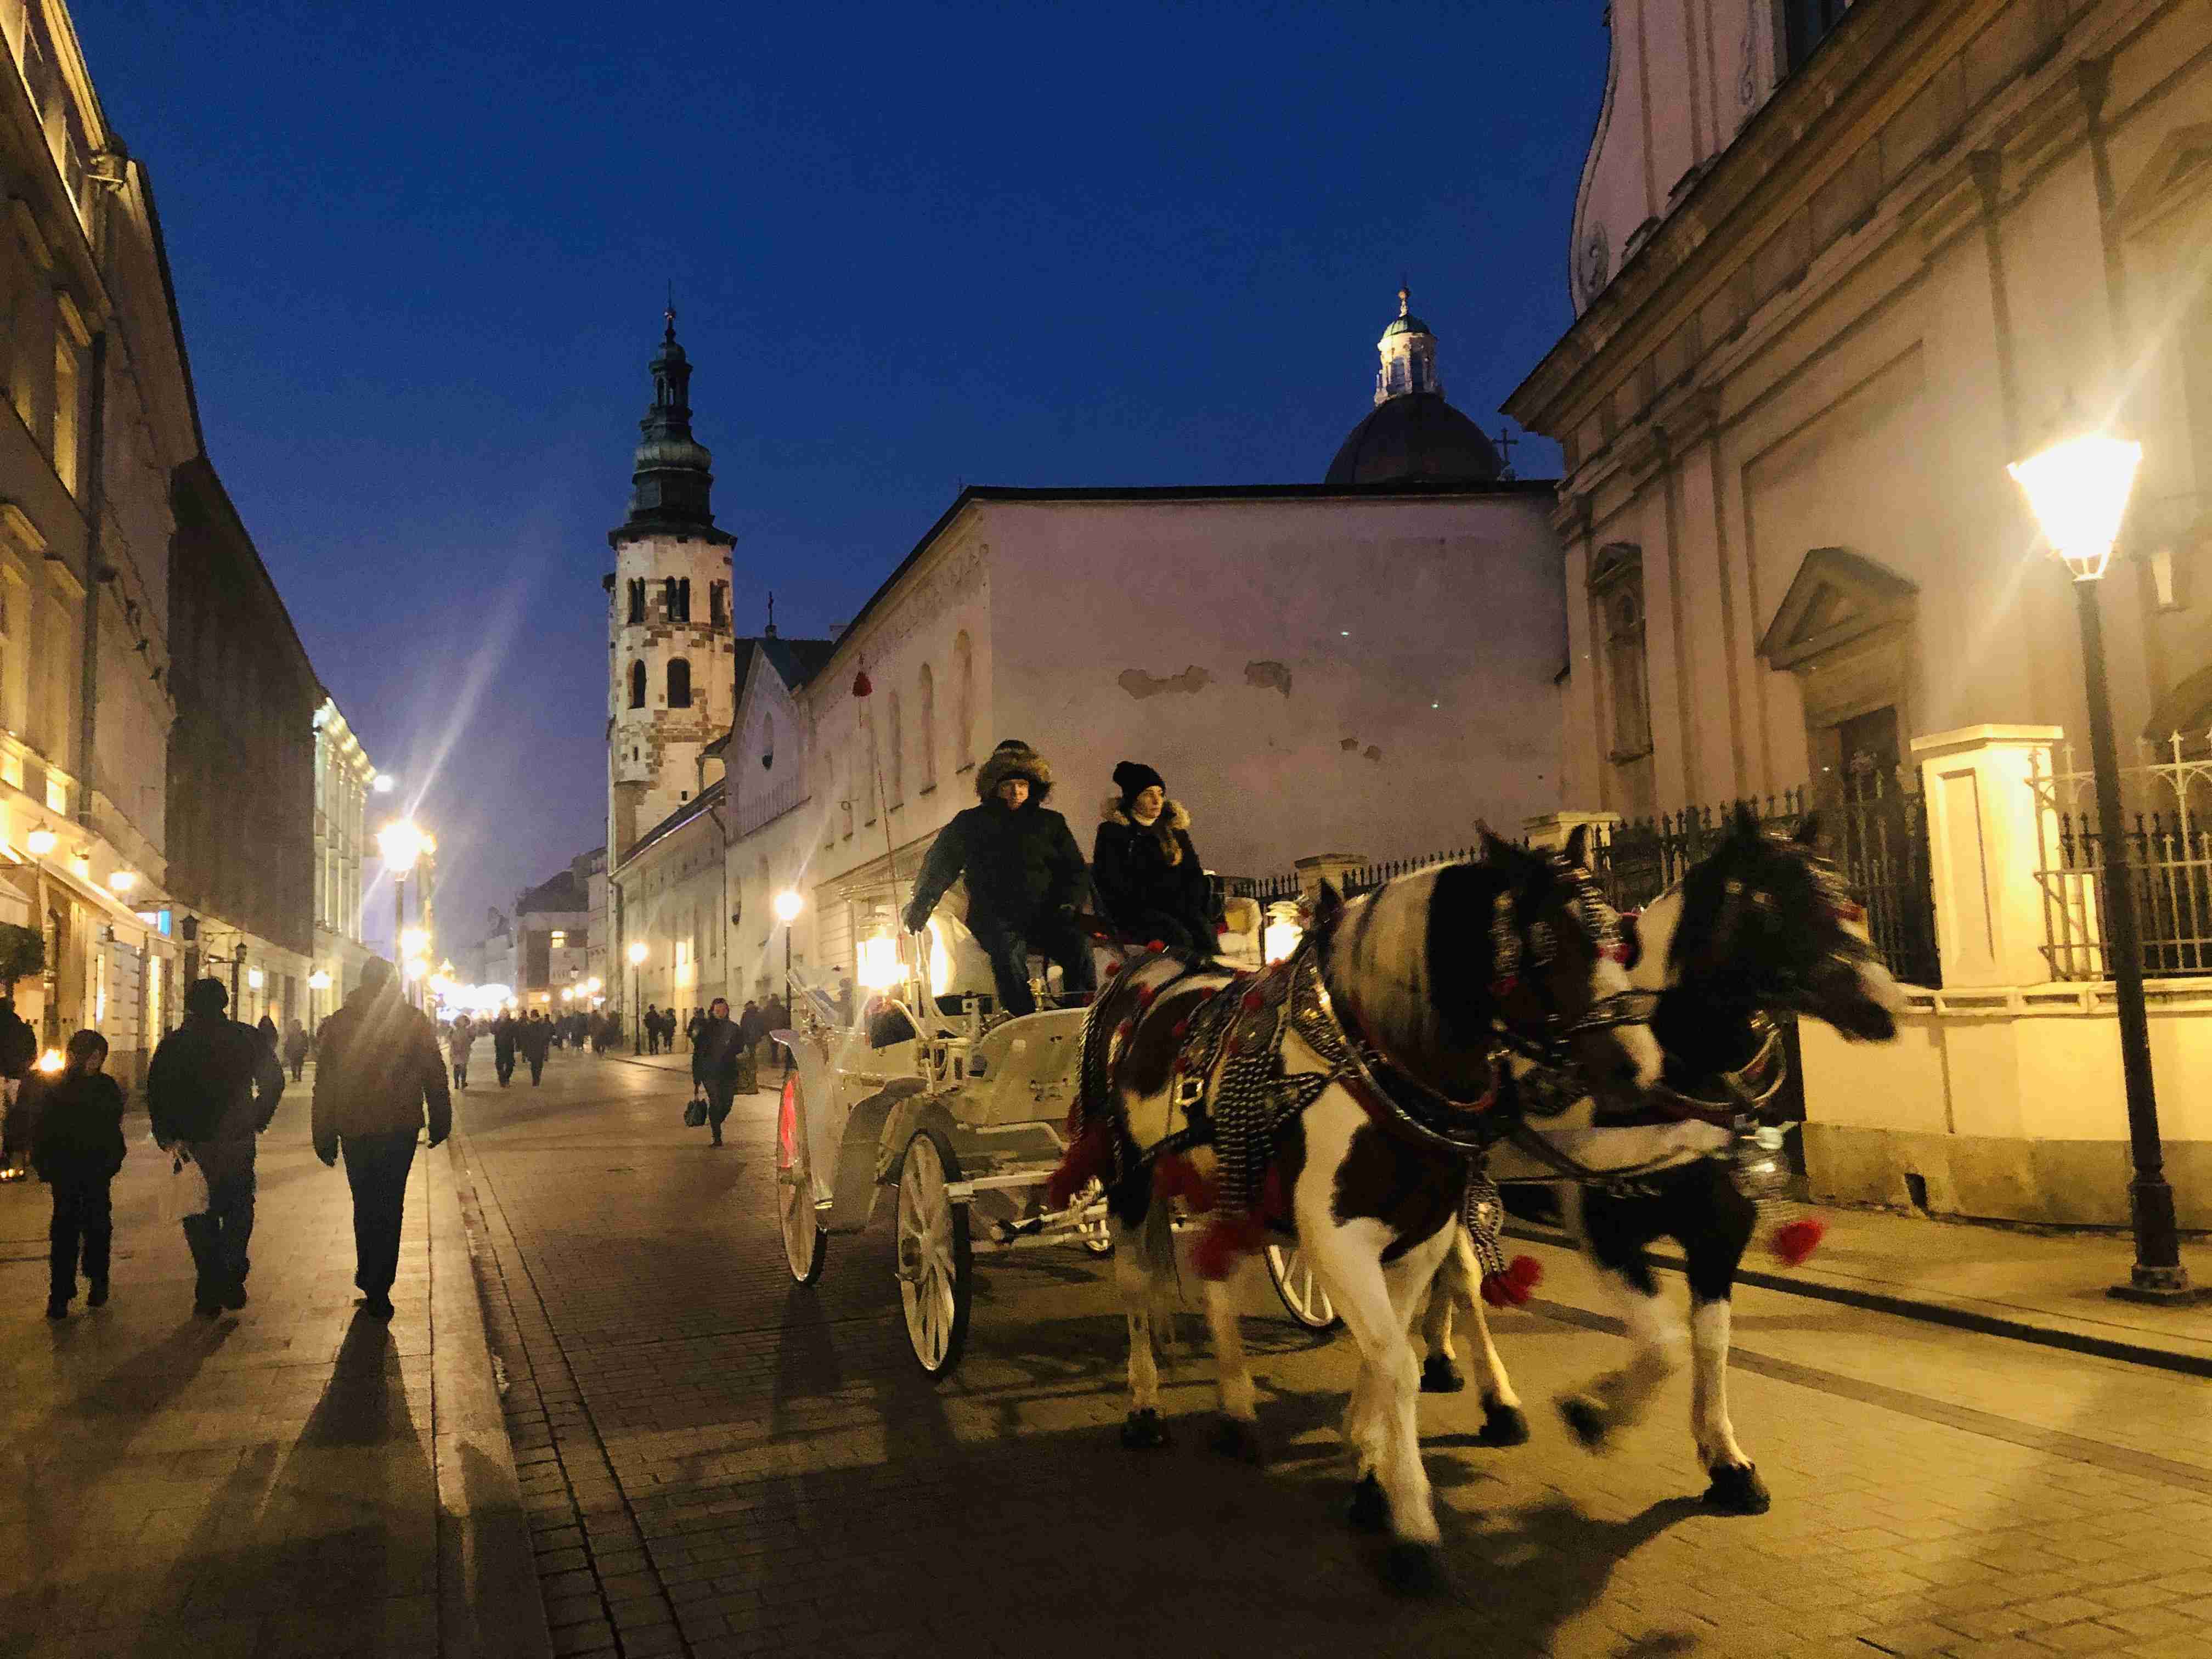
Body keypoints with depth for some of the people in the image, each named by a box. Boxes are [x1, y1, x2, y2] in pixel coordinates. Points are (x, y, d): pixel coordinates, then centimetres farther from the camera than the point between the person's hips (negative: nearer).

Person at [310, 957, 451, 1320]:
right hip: (400, 1128, -1)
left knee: (365, 1205, 19)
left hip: (354, 1130, 2)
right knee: (389, 1207, 3)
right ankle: (377, 1290, -2)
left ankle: (370, 1274, 29)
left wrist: (324, 1137, 7)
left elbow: (324, 1085, 1)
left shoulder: (337, 1024, 0)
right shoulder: (415, 1022, -4)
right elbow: (435, 1077, -2)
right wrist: (440, 1123, 7)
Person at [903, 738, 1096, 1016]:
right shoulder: (972, 823, 14)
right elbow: (941, 863, 9)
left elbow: (1074, 868, 18)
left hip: (1043, 917, 2)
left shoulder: (1050, 823, 18)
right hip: (995, 919, -2)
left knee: (1078, 949, -27)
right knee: (1009, 955, -34)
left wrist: (1067, 903, -2)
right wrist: (922, 903, -7)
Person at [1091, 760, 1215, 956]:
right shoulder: (1112, 832, 4)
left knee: (1204, 931, -28)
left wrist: (1190, 906, -2)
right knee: (1179, 937, -32)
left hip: (1176, 908, 4)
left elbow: (1194, 873, 17)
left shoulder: (1174, 828, 17)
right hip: (1132, 910, -4)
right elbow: (1111, 882, -3)